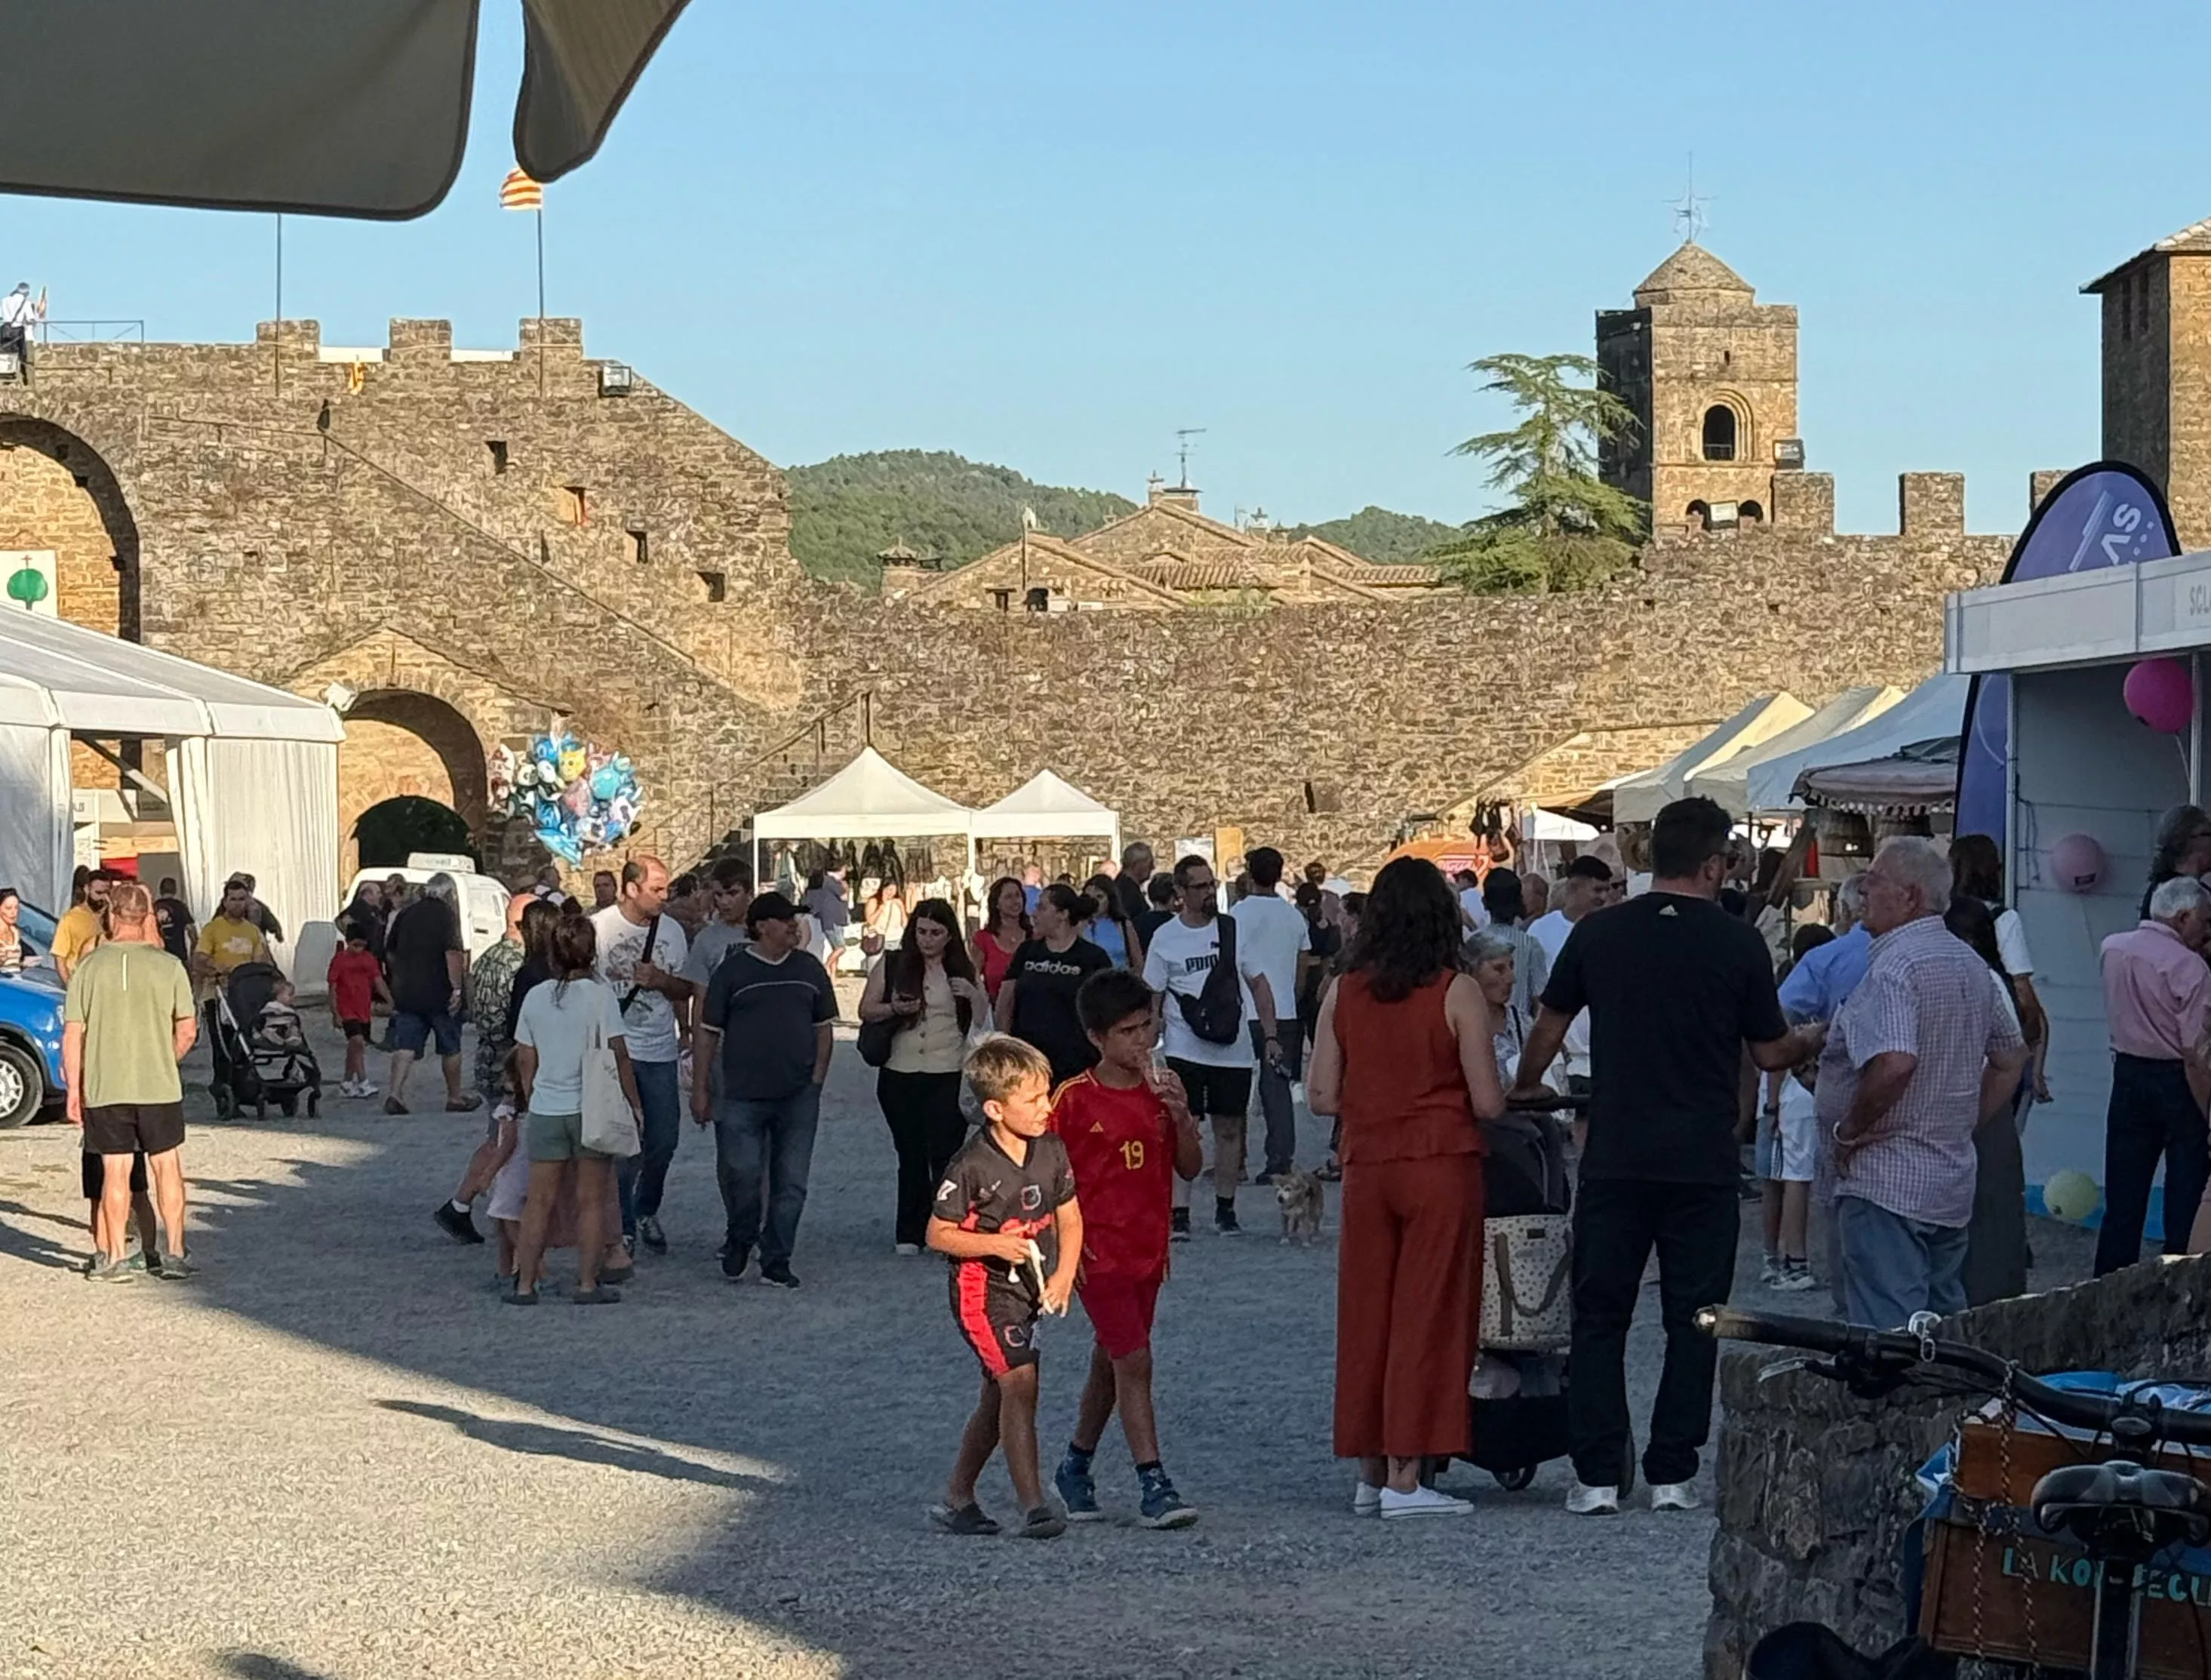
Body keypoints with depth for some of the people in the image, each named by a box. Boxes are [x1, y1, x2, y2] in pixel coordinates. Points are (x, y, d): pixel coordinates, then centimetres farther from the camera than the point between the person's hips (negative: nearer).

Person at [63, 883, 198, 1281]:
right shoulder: (168, 965, -3)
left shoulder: (90, 966, -3)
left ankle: (115, 1259, 9)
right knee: (167, 1166, 11)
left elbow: (72, 1034, -1)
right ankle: (175, 1254, 10)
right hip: (159, 1085, 0)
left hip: (104, 1088, 0)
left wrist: (74, 1088, 6)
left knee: (114, 1171, 7)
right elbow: (187, 1030, 0)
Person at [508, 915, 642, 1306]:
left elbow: (525, 1060, 8)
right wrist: (634, 1104, 0)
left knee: (539, 1201, 8)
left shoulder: (536, 996, 3)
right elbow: (618, 1055, -10)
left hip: (545, 1110, 3)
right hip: (591, 1109, -3)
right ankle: (587, 1284, 5)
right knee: (591, 1201, 5)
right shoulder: (599, 993, -9)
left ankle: (524, 1284, 7)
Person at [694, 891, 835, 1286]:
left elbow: (823, 1028, 16)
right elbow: (708, 1032, 3)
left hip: (798, 1096, 3)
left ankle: (776, 1261, 12)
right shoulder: (733, 970, 1)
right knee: (740, 1173, -9)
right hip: (742, 1097, -3)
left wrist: (816, 1079, 5)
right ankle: (740, 1240, 18)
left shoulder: (809, 969, 10)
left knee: (791, 1183, 2)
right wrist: (699, 1088, 0)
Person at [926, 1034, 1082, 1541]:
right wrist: (994, 1244, -22)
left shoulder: (1051, 1151, 2)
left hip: (1029, 1292, 7)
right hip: (983, 1290, -7)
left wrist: (1063, 1275, -3)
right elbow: (938, 1234, -10)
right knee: (1020, 1383, -18)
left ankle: (957, 1499, 27)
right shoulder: (972, 1166, -16)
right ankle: (1033, 1506, -18)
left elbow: (1069, 1219, 11)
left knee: (998, 1397, 14)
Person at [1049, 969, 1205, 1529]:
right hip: (1099, 1252, -6)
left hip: (1148, 1251, 6)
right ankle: (1153, 1487, -12)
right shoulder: (1073, 1099, -11)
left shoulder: (1160, 1092, 4)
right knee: (1134, 1363, -12)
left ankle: (1076, 1468, 32)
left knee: (1110, 1363, 16)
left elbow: (1190, 1168, 3)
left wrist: (1180, 1115, -13)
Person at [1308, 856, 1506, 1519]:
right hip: (1442, 1166, -4)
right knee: (1428, 1315, 1)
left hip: (1367, 1165, 4)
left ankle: (1370, 1471, 16)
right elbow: (1487, 1103, -10)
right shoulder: (1457, 994, -9)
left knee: (1367, 1313, 12)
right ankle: (1404, 1477, -1)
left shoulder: (1343, 993, 1)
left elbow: (1322, 1096, 2)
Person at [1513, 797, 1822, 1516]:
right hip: (1704, 1162, -1)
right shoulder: (1738, 943, -4)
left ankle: (1597, 1476, 3)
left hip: (1615, 1159, 1)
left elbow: (1548, 1028, 12)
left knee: (1599, 1317, 7)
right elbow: (1770, 1052, 3)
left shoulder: (1597, 933, 2)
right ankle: (1672, 1474, 8)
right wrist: (1812, 1042, 25)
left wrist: (1524, 1087, 30)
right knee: (1692, 1321, 8)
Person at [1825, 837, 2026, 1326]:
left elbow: (1894, 1064, -32)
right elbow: (2012, 1056, 23)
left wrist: (1849, 1130, -18)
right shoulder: (1971, 963, 12)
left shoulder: (1895, 966, -17)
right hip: (1954, 1181, 10)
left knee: (1887, 1330, -10)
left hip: (1885, 1184, -10)